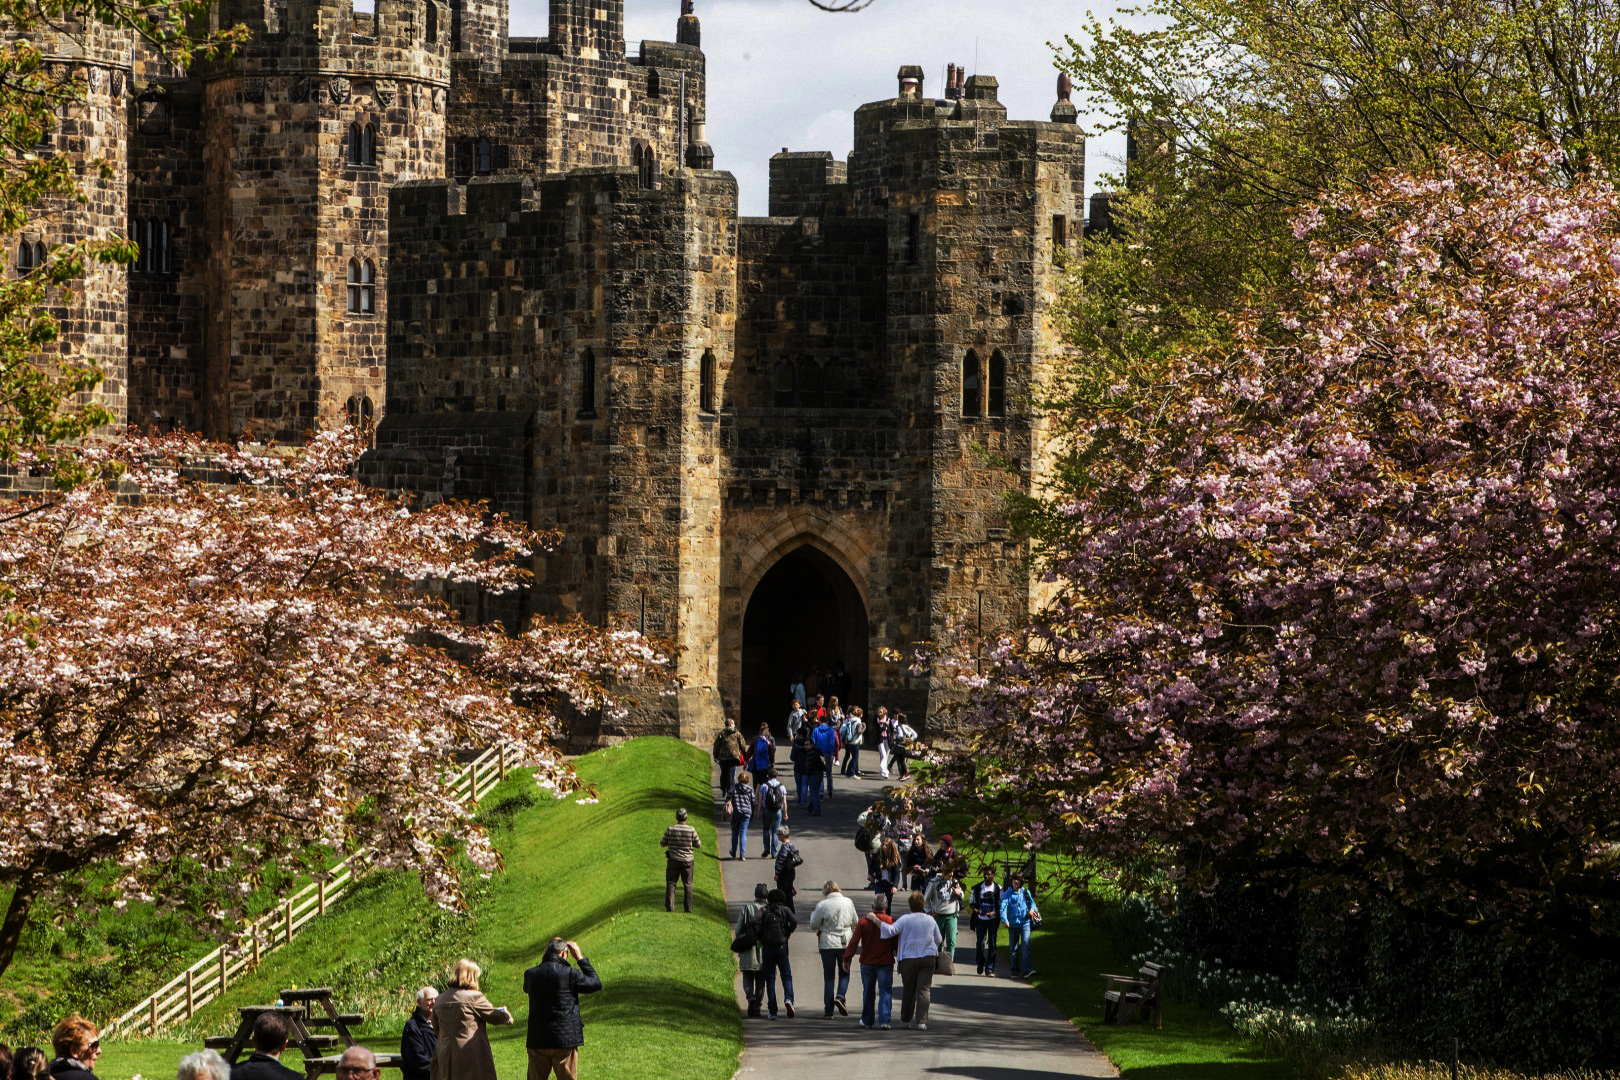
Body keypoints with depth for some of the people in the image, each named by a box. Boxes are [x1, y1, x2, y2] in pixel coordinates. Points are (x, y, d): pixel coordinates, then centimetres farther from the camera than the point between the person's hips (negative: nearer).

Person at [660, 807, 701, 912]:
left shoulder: (670, 830, -10)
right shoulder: (691, 830, -10)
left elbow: (663, 843, 0)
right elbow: (698, 845, 0)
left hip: (673, 860, -1)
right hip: (687, 860, 1)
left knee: (670, 884, 6)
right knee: (688, 885, 11)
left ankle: (669, 908, -1)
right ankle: (688, 909, 13)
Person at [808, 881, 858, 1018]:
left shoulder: (822, 905, -10)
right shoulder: (848, 902, -2)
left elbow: (814, 925, 0)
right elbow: (855, 922, 9)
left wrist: (813, 914, 18)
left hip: (827, 944, -1)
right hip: (845, 943, 1)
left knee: (829, 976, 7)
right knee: (844, 973, 14)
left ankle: (828, 1010, 6)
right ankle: (840, 996, -13)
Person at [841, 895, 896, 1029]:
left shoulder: (864, 922, -5)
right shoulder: (891, 922, -6)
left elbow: (854, 942, -5)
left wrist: (847, 959, 2)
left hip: (867, 963, 1)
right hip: (886, 963, -1)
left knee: (868, 993, 15)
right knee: (885, 992, 0)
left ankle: (867, 1020, 24)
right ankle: (884, 1021, -13)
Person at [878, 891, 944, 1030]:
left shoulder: (905, 919, -8)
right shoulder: (930, 920, 5)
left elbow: (890, 930, -20)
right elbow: (939, 940, 14)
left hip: (908, 958, -1)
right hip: (928, 957, 1)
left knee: (909, 989, 13)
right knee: (924, 990, -1)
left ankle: (906, 1019, 24)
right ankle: (922, 1021, -11)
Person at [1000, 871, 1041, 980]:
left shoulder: (1025, 892, 8)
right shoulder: (1008, 893, 1)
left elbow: (1031, 902, 22)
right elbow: (1003, 906, -9)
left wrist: (1031, 909, -2)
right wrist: (1005, 920, -25)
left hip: (1025, 922, 0)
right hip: (1013, 924, 0)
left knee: (1026, 944, -15)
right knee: (1013, 948, 7)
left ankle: (1027, 970, -21)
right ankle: (1015, 971, 18)